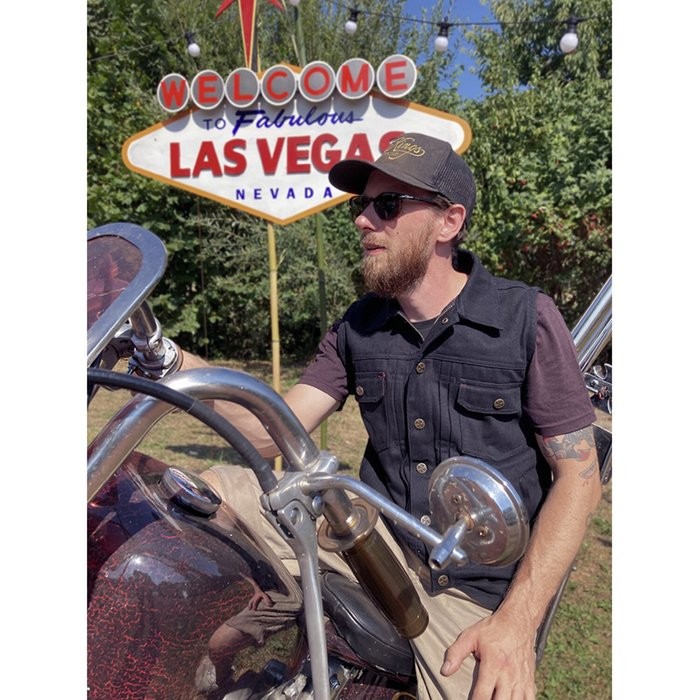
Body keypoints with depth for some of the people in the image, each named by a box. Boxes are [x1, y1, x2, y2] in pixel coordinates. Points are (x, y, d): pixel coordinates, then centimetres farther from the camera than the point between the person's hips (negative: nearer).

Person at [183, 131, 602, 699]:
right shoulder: (356, 330, 1)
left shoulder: (527, 318, -11)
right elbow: (275, 432, -5)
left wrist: (517, 622, -15)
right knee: (217, 487, -12)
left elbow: (578, 476, -9)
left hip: (478, 592, -2)